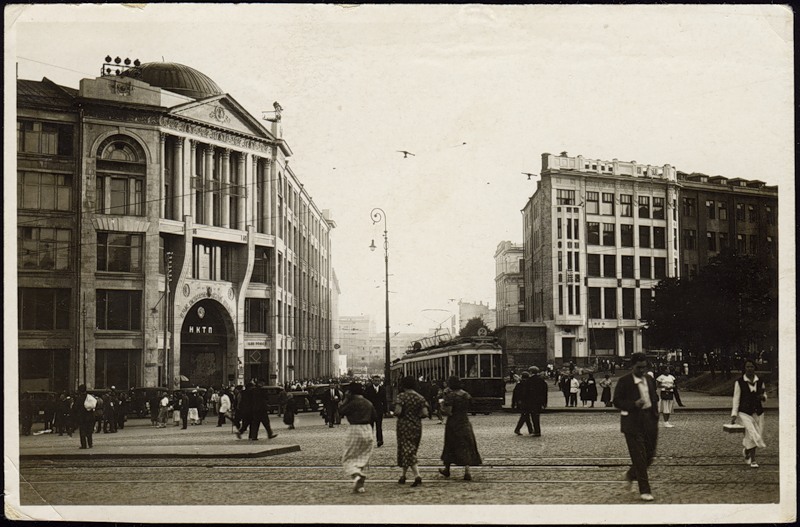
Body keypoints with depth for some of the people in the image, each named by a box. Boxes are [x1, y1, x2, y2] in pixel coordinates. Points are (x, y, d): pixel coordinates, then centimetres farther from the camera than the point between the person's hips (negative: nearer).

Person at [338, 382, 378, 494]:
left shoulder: (353, 403, -13)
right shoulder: (369, 403, 8)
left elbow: (341, 412, -7)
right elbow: (375, 416, 14)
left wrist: (345, 399, -1)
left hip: (355, 430, -6)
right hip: (368, 430, 6)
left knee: (347, 458, 1)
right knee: (362, 458, 13)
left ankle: (356, 475, -26)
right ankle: (360, 485, 10)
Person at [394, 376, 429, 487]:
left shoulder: (402, 396, -10)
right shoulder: (420, 398, 2)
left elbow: (397, 411, -20)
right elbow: (425, 413, -6)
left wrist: (396, 415, 2)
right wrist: (417, 416, 10)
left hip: (404, 425, -5)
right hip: (417, 426, 5)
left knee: (406, 450, -5)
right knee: (412, 451, 18)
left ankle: (417, 475, -23)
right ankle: (403, 476, 29)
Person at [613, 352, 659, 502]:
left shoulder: (650, 380, 10)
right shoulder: (624, 381, -8)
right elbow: (616, 401, -8)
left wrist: (655, 418, 10)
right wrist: (633, 404, -22)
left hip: (649, 421, 6)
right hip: (632, 422, -6)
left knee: (650, 454, 10)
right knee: (639, 456, -6)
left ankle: (631, 475, 36)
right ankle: (644, 491, 0)